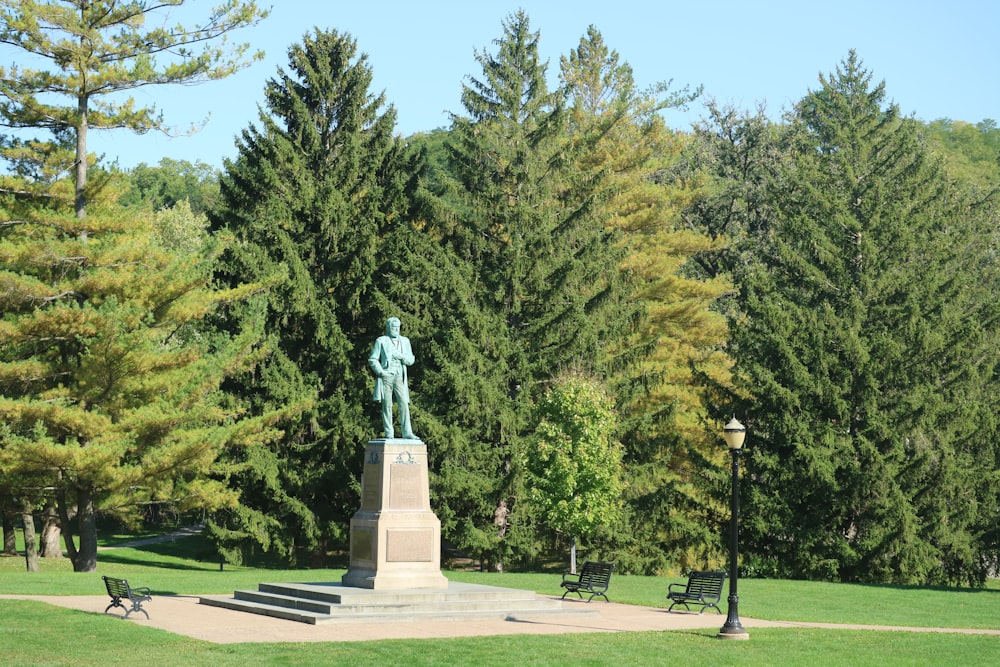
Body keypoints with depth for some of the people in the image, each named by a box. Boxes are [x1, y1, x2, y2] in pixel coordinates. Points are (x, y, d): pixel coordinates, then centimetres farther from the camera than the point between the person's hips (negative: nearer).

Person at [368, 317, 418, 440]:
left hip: (399, 378, 3)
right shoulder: (381, 341, 7)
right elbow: (372, 359, 3)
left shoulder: (405, 341, 17)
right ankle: (389, 434, -3)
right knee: (387, 405, -4)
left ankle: (407, 433, -9)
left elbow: (411, 360, 13)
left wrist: (401, 356, -6)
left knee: (404, 404, -7)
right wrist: (381, 372, -11)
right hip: (386, 377, -3)